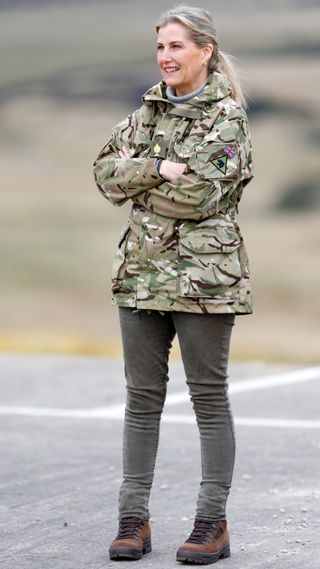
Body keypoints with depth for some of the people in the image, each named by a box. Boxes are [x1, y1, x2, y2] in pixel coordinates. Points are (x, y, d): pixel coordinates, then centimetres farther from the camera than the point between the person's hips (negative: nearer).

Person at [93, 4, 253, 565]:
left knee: (208, 394, 1)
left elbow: (199, 194, -17)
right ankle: (133, 518, 12)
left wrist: (136, 177, -7)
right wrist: (159, 168, -11)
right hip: (142, 269, 6)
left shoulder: (226, 115, -6)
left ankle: (213, 522, 7)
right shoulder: (149, 108, 13)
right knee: (142, 394, 7)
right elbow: (106, 172, 4)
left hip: (203, 272, -6)